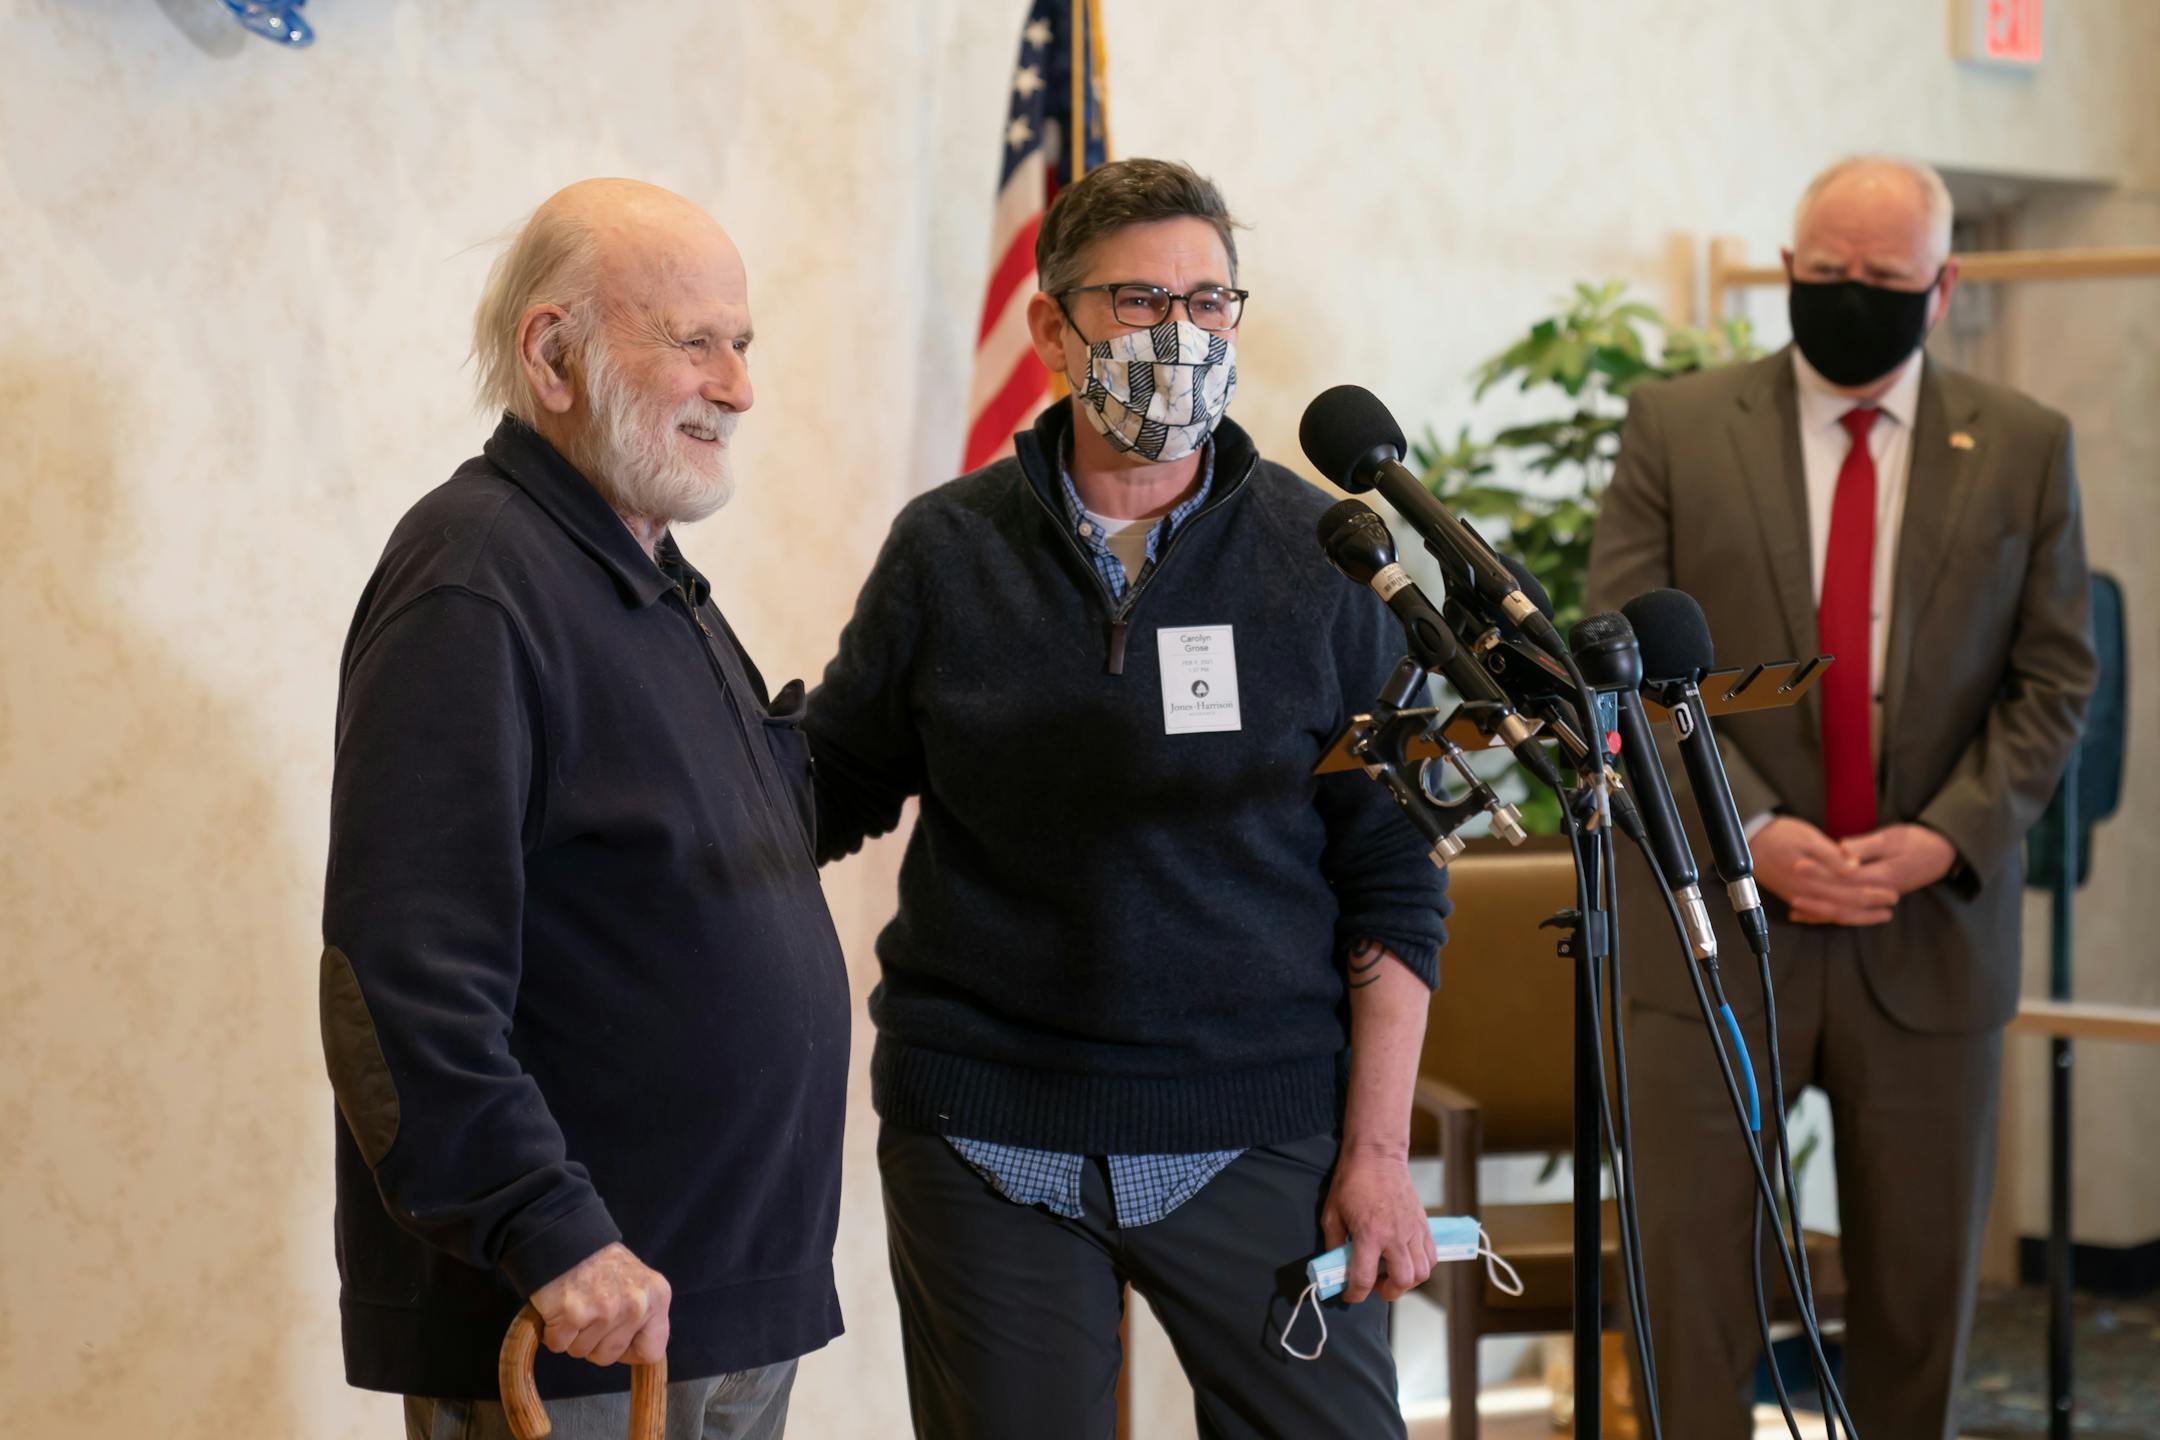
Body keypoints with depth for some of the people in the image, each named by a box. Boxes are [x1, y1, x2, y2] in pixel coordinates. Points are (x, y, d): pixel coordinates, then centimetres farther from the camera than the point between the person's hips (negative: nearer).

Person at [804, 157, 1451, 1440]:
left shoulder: (1323, 560, 1)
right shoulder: (945, 552, 3)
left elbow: (1390, 877, 2)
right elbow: (827, 795, 11)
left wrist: (1378, 1146, -4)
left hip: (1262, 1138, 0)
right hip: (987, 1133, 1)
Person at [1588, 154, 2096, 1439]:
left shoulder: (2024, 449, 5)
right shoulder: (1677, 431, 2)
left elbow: (2054, 678, 5)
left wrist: (1949, 837, -10)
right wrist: (1747, 830, -14)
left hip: (1933, 931, 2)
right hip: (1719, 920, -1)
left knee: (1921, 1284, 10)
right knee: (1689, 1265, -2)